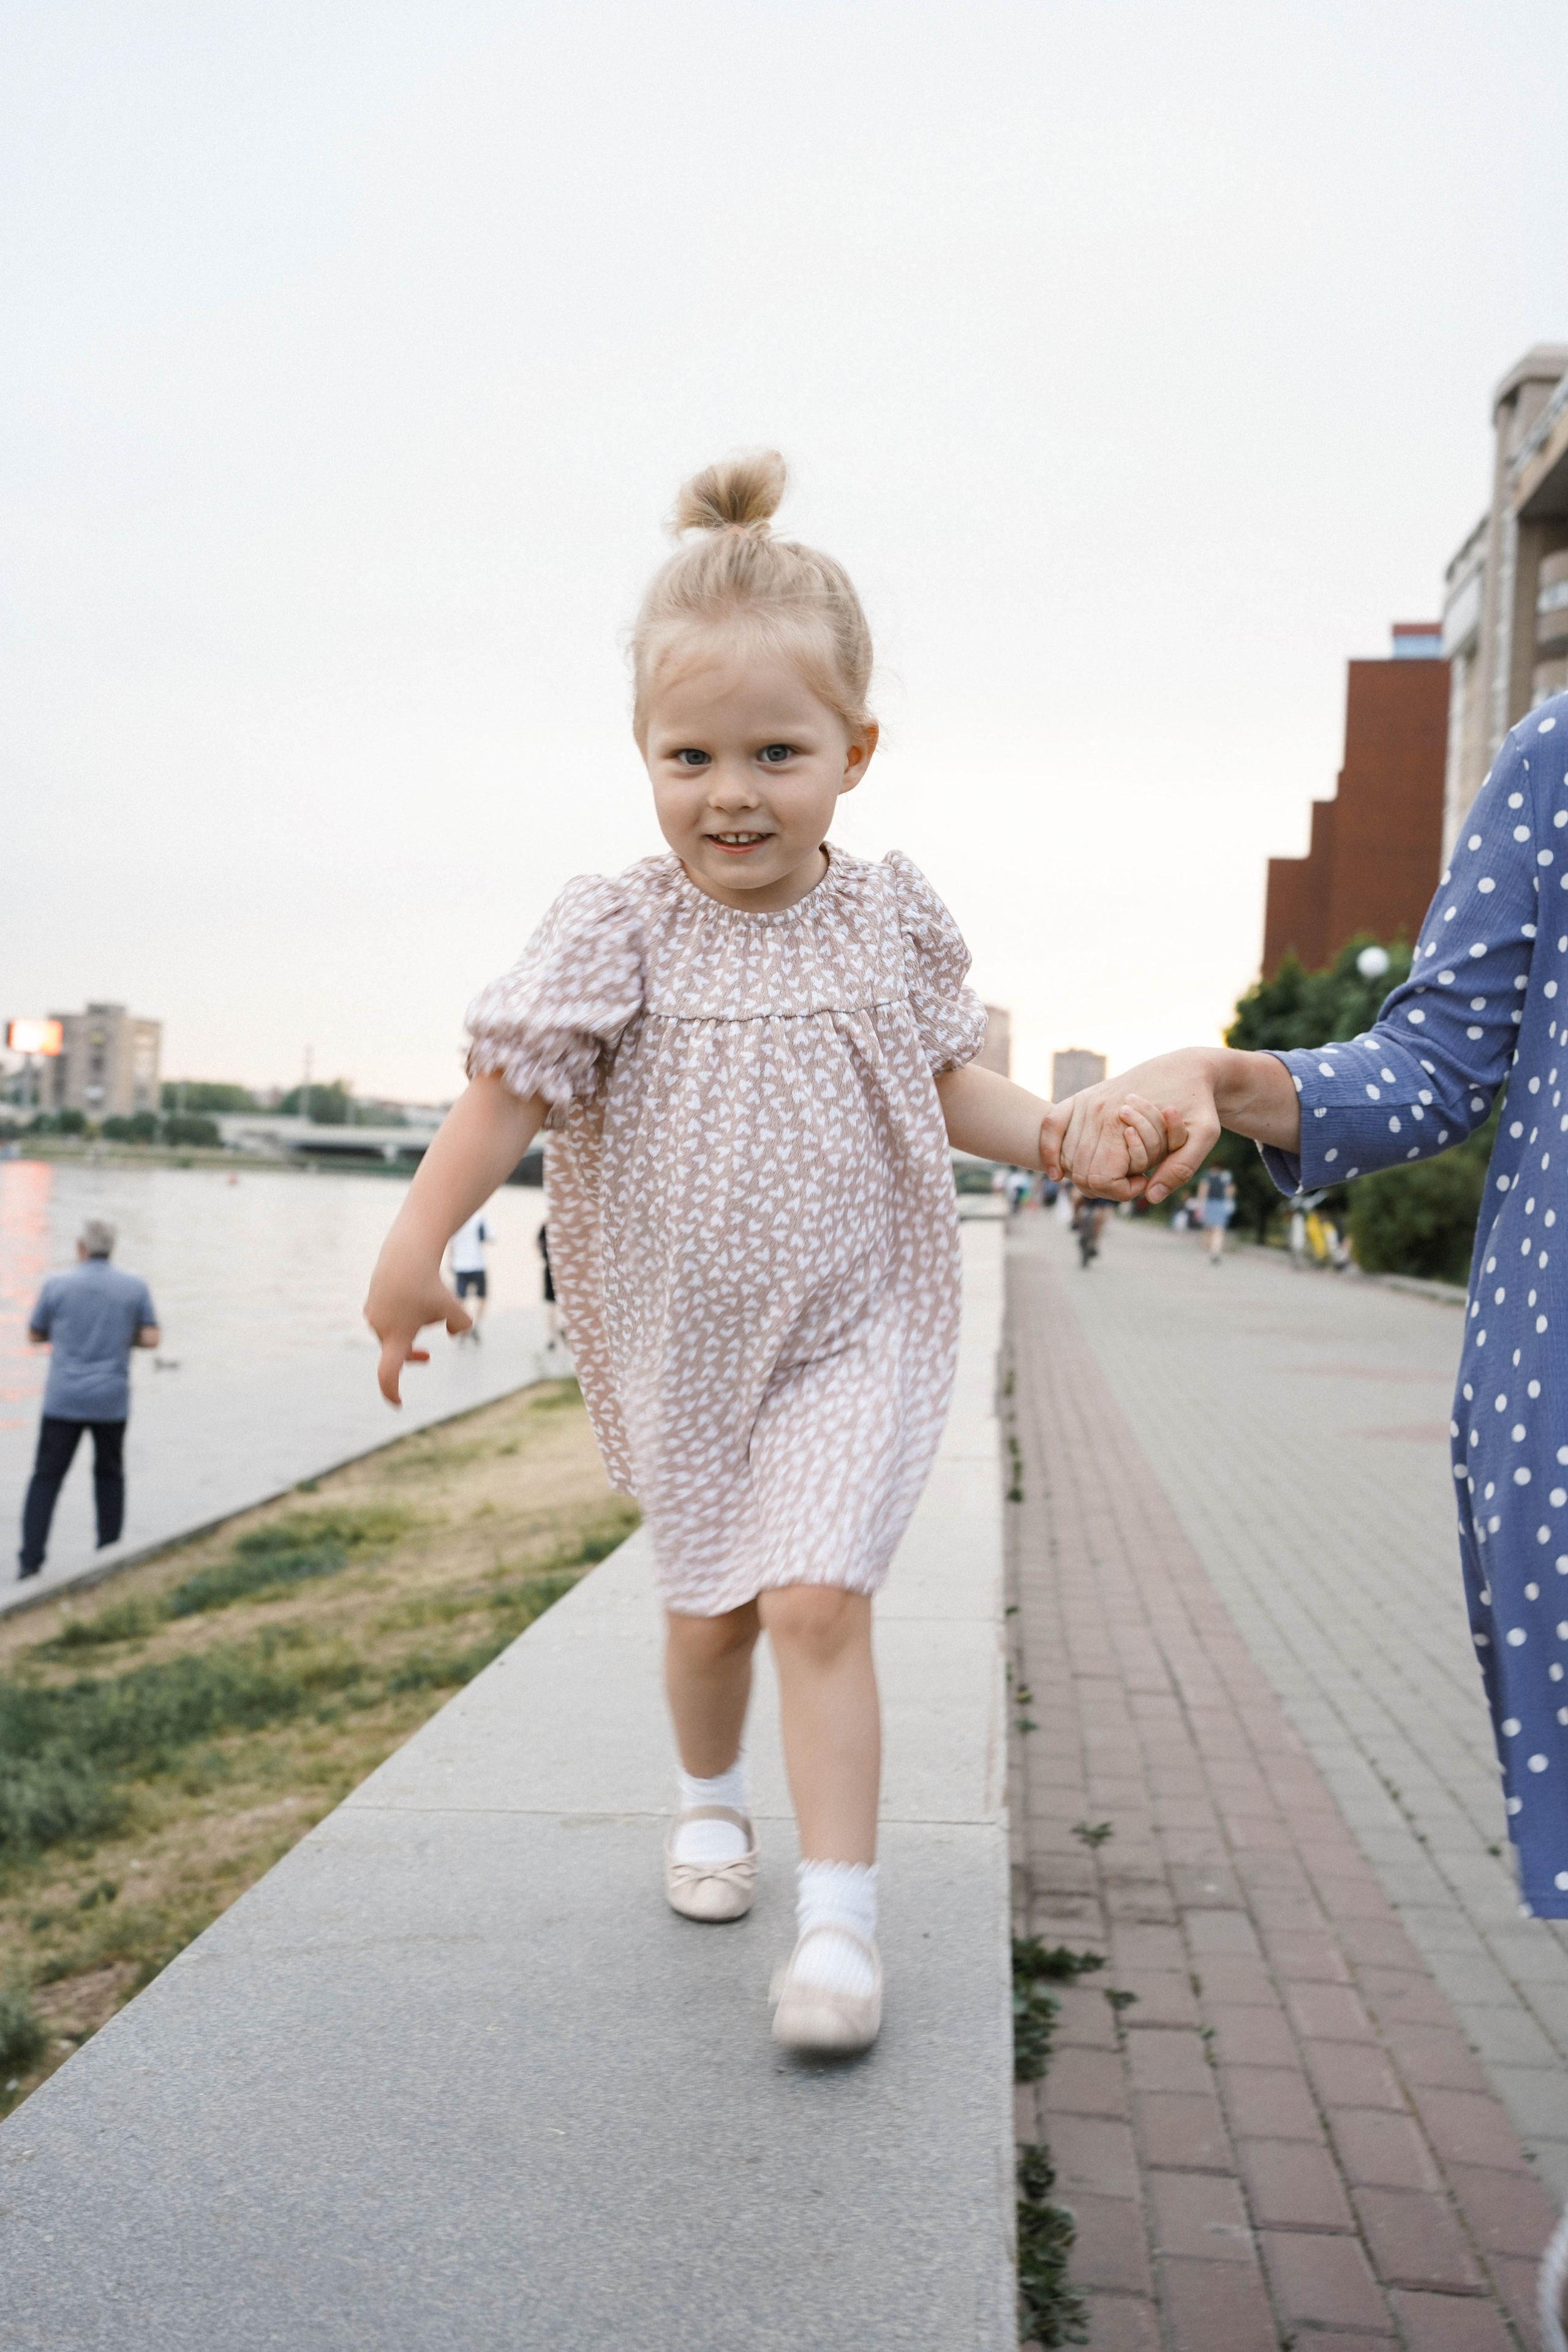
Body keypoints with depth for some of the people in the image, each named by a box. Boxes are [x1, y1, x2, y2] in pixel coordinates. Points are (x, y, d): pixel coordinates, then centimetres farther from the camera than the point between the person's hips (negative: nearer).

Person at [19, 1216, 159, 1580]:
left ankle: (31, 1559, 0)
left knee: (46, 1477, 7)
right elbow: (151, 1339, -2)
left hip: (64, 1400, -1)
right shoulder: (135, 1287, -1)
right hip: (112, 1400, 1)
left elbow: (35, 1335, 9)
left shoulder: (57, 1286, -3)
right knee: (110, 1474, 18)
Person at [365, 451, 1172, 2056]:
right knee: (709, 1604, 17)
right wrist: (415, 1245, -23)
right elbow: (507, 1086, -14)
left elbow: (948, 1086, 6)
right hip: (680, 1339, 1)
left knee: (817, 1603, -12)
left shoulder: (889, 919, -5)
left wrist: (1066, 1136, -9)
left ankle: (840, 1916, 0)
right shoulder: (618, 928, -12)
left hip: (854, 1334, 0)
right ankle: (709, 1800, 45)